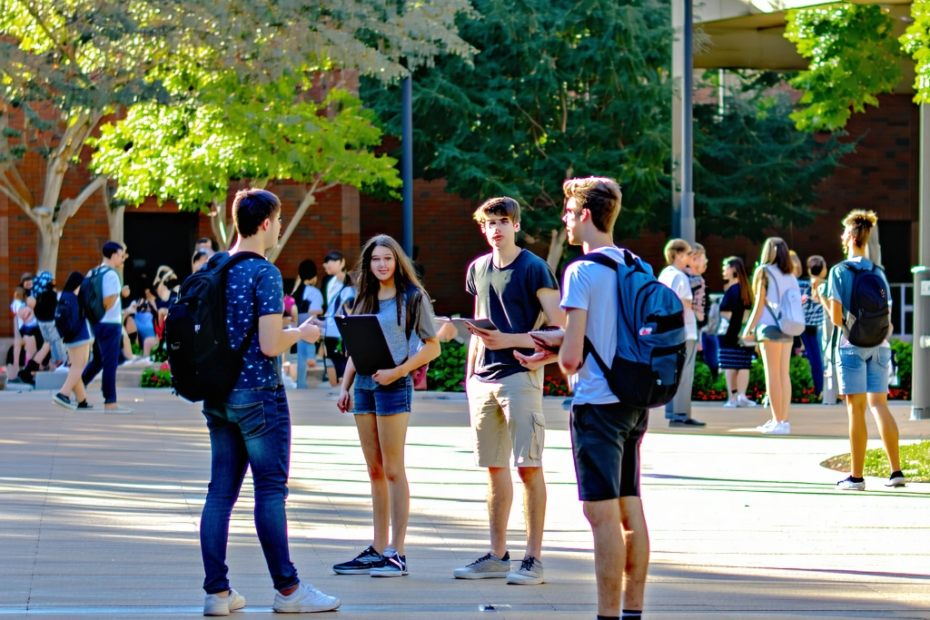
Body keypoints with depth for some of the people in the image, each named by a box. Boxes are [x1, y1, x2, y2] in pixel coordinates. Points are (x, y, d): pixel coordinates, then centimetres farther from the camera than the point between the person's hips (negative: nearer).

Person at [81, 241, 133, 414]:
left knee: (98, 360, 20)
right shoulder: (111, 275, -14)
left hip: (96, 323, 9)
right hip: (110, 324, -9)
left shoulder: (93, 273, 12)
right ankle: (110, 403, -2)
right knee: (110, 363, -4)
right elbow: (108, 302, -19)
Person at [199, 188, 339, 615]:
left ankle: (217, 591, 7)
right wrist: (302, 333, 0)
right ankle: (287, 588, 5)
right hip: (258, 395, -7)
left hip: (218, 395, 7)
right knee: (271, 490, -1)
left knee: (220, 492, 7)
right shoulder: (265, 274, -13)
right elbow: (270, 345, -19)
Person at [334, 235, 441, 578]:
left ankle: (396, 553, -5)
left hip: (393, 386, -6)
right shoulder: (364, 299, 16)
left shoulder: (412, 297, -2)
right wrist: (345, 387, 9)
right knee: (375, 472, 8)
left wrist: (397, 371, -16)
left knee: (392, 471, -6)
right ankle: (377, 551, 11)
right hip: (363, 387, 6)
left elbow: (432, 346, -6)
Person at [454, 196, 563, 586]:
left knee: (528, 466, -7)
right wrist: (470, 373, 17)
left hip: (521, 374, -6)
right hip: (484, 378, 7)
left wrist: (510, 341, -18)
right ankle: (497, 555, 17)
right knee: (495, 467, 11)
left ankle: (534, 558, -4)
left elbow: (558, 327, -10)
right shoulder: (478, 269, 13)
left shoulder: (533, 268, -6)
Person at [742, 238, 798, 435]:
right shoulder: (791, 276, 14)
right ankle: (783, 420, 6)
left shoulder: (764, 272, -2)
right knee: (784, 374, 7)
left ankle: (778, 421, -9)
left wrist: (749, 329, -1)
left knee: (773, 374, -5)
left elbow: (759, 305, -5)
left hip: (771, 327, -6)